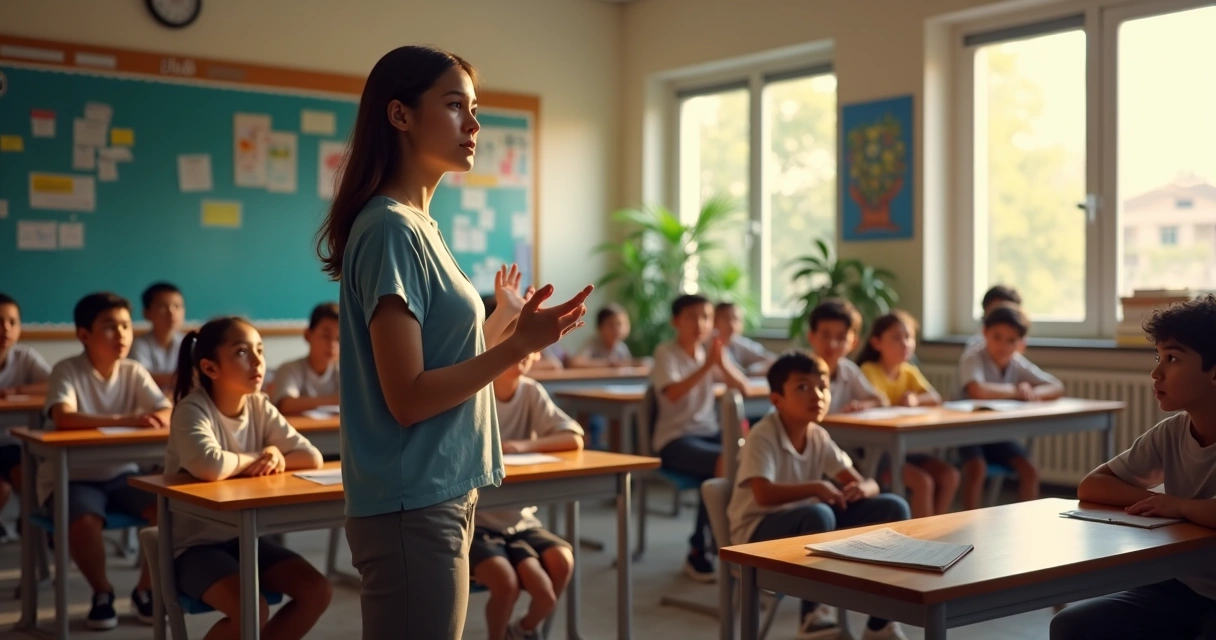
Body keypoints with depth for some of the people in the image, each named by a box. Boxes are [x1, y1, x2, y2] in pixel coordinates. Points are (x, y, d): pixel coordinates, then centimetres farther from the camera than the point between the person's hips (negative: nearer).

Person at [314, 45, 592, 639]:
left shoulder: (418, 225, 12)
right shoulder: (391, 229, -16)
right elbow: (409, 399, -20)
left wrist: (503, 321, 26)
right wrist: (519, 345, -25)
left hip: (442, 496, 10)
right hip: (413, 506, -10)